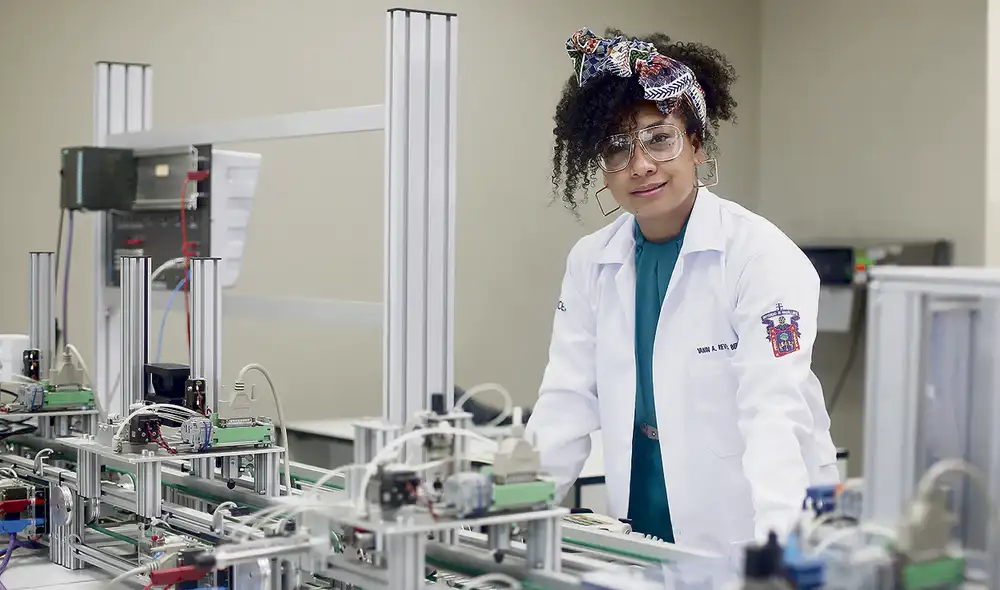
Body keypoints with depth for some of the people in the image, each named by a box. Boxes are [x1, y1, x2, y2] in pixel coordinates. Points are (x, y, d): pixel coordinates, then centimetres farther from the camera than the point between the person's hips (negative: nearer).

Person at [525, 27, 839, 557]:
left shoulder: (762, 256, -12)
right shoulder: (590, 262, 4)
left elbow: (775, 413, -21)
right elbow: (568, 403, 2)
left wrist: (776, 540, -33)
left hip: (746, 536, -4)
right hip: (641, 533, 4)